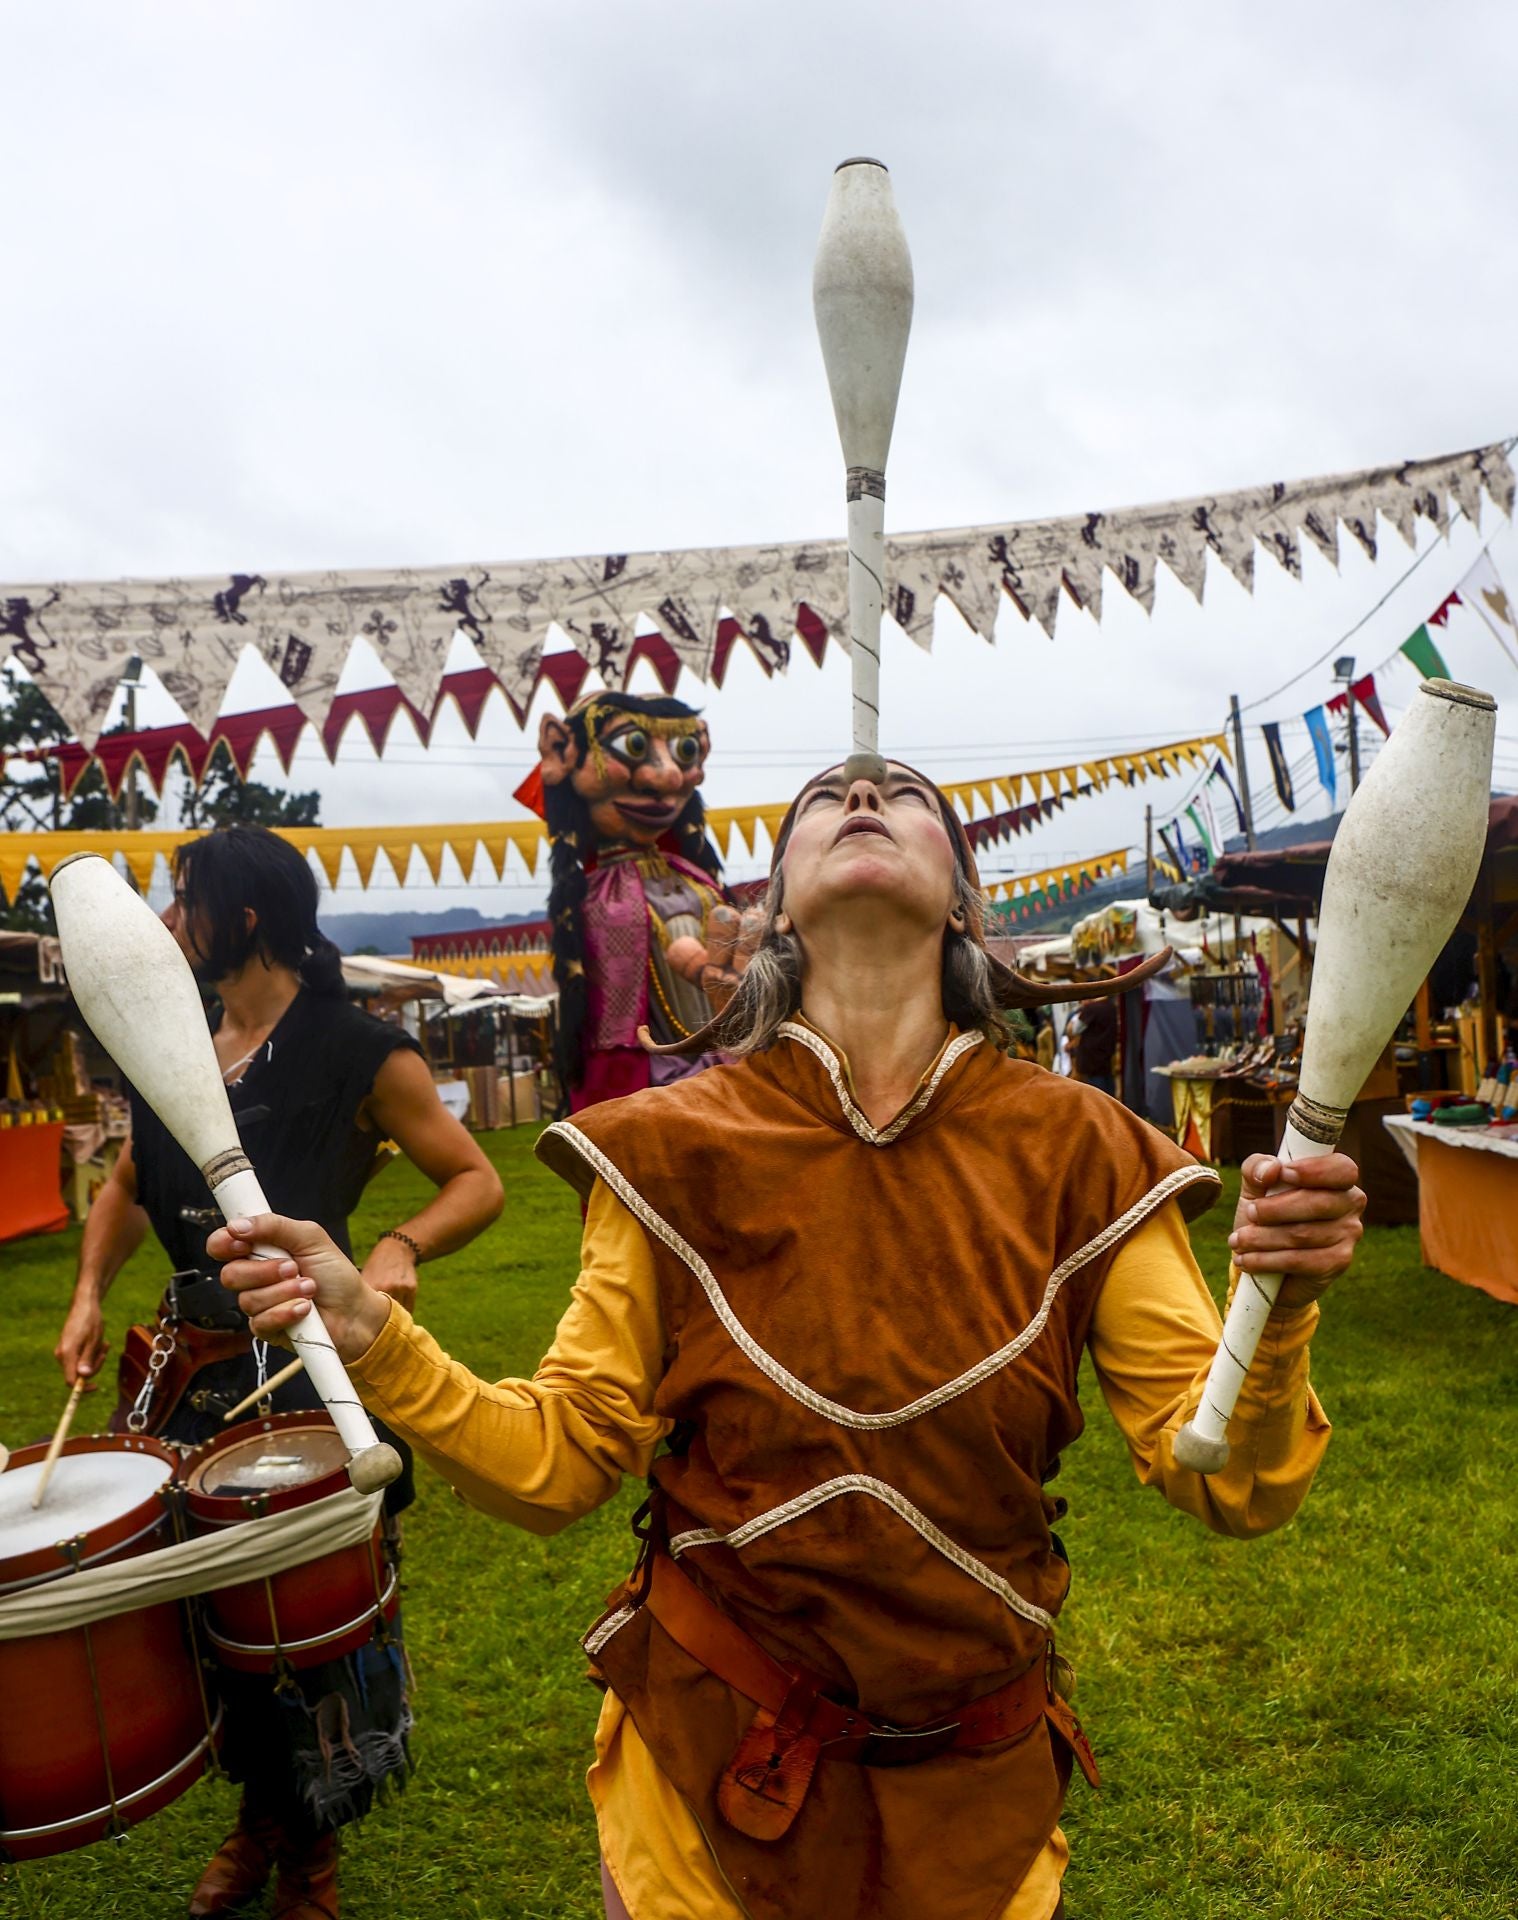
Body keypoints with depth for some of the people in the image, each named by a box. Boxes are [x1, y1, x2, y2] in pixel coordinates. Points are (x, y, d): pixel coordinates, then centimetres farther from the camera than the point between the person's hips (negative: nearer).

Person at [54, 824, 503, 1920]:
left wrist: (400, 1247, -28)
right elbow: (130, 1185, 18)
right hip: (192, 1364, 6)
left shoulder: (356, 1053, -12)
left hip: (308, 1367, -6)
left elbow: (476, 1183, -10)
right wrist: (91, 1291, 3)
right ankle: (259, 1815, 44)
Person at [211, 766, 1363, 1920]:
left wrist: (1277, 1315, -32)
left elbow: (1229, 1487, -13)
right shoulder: (671, 1152, -12)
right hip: (707, 1753, 0)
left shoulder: (1082, 1157, -12)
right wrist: (369, 1337, -24)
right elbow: (560, 1462, -10)